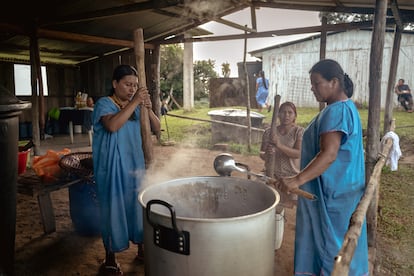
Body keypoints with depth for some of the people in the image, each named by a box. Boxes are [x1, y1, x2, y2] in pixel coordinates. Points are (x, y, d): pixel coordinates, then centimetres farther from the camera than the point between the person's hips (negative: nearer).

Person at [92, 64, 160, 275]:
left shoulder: (136, 106, 7)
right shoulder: (104, 104, -9)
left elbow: (156, 128, 3)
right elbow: (112, 125, -29)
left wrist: (148, 109, -14)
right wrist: (134, 102, -26)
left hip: (135, 165, 6)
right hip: (112, 168, -5)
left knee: (138, 206, 14)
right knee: (113, 210, 3)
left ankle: (141, 249, 33)